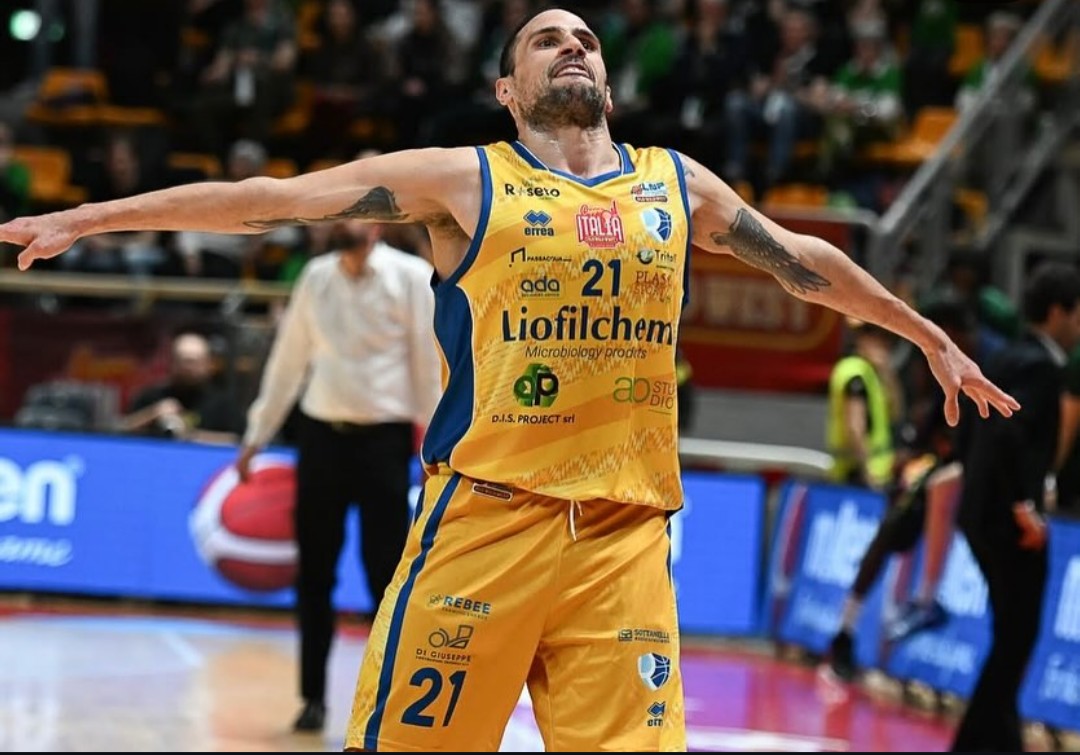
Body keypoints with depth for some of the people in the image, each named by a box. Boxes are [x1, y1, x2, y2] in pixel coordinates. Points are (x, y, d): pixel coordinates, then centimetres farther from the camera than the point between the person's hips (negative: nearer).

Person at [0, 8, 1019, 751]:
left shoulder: (678, 185, 17)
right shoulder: (466, 180, 5)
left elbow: (805, 262, 31)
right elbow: (273, 200, 3)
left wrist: (930, 337, 38)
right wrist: (84, 219, 2)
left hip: (625, 537, 3)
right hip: (484, 521, -3)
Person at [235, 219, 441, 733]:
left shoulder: (411, 276, -3)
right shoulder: (316, 277, 10)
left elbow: (431, 360, -4)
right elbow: (288, 359, 16)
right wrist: (257, 435, 16)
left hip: (384, 439, -4)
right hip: (321, 434, 4)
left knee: (387, 575, -3)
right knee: (314, 575, 5)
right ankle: (313, 697, 15)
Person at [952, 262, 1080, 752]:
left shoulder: (1012, 359, 14)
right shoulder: (1039, 366, -15)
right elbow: (1010, 434, -28)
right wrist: (1024, 506, -23)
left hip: (986, 513, 10)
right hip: (1008, 520, -10)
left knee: (1013, 637, 17)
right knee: (1016, 638, -3)